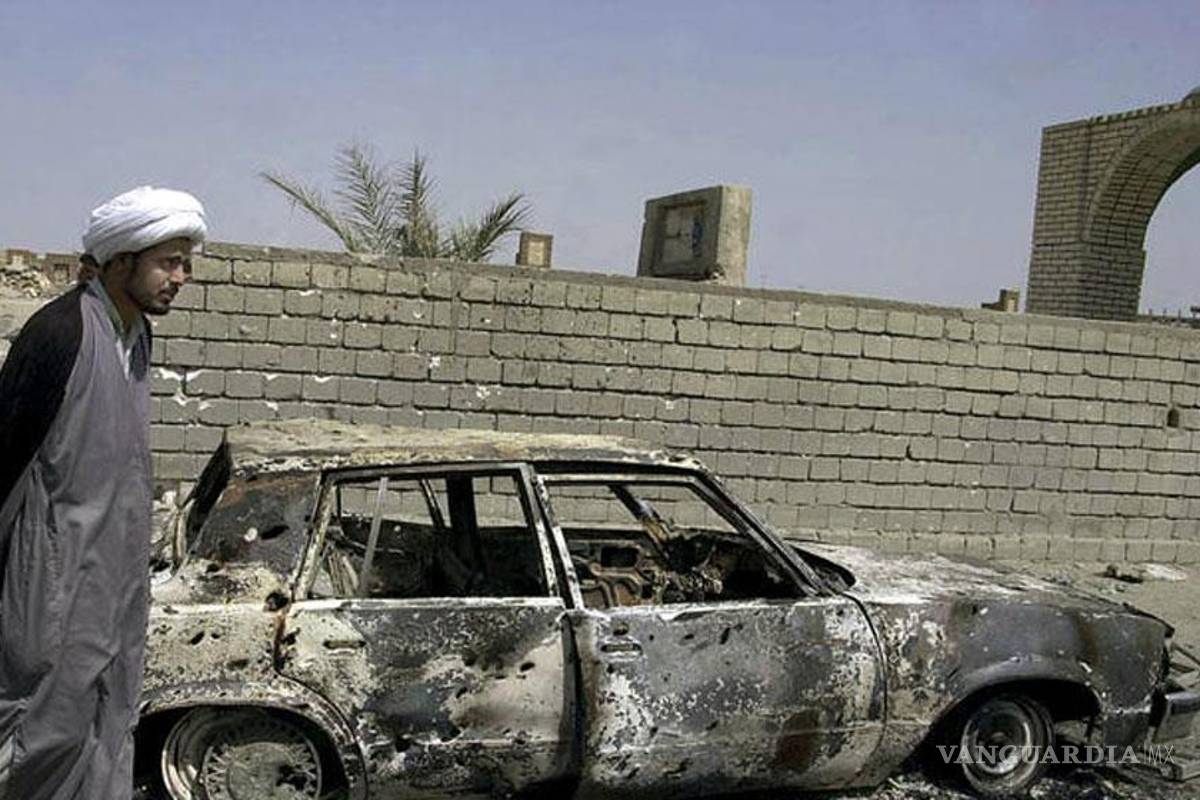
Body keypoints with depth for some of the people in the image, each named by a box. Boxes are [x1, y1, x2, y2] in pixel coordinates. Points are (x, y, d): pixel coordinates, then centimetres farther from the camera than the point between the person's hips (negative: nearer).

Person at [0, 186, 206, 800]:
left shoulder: (136, 331, 8)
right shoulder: (58, 333, -17)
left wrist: (131, 552, 18)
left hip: (120, 561, 8)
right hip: (60, 569, -8)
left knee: (110, 720, 14)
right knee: (53, 717, -2)